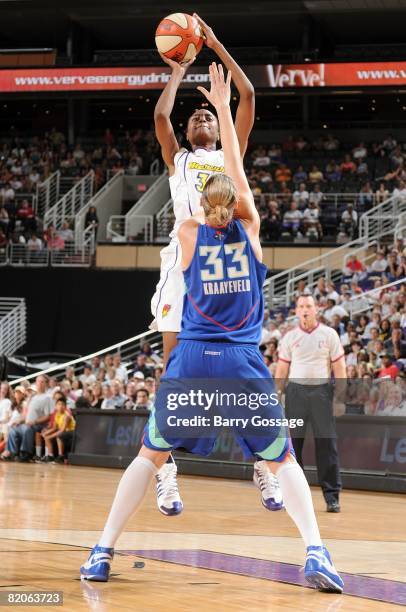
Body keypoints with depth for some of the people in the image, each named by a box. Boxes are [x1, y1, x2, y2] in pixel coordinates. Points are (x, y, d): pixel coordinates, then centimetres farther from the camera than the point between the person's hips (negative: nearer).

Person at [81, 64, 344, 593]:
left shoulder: (190, 233, 4)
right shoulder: (250, 229, 3)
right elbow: (236, 169, 13)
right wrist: (222, 108, 20)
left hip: (193, 359, 0)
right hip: (243, 364, 0)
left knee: (151, 454, 13)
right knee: (283, 459, 9)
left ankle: (103, 553, 7)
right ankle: (316, 553, -11)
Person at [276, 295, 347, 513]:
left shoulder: (329, 334, 3)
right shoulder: (290, 337, 8)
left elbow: (339, 367, 2)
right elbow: (282, 369, 10)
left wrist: (341, 397, -5)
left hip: (321, 391, -2)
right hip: (296, 391, 2)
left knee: (326, 443, -5)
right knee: (292, 443, 2)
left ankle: (332, 496, -3)